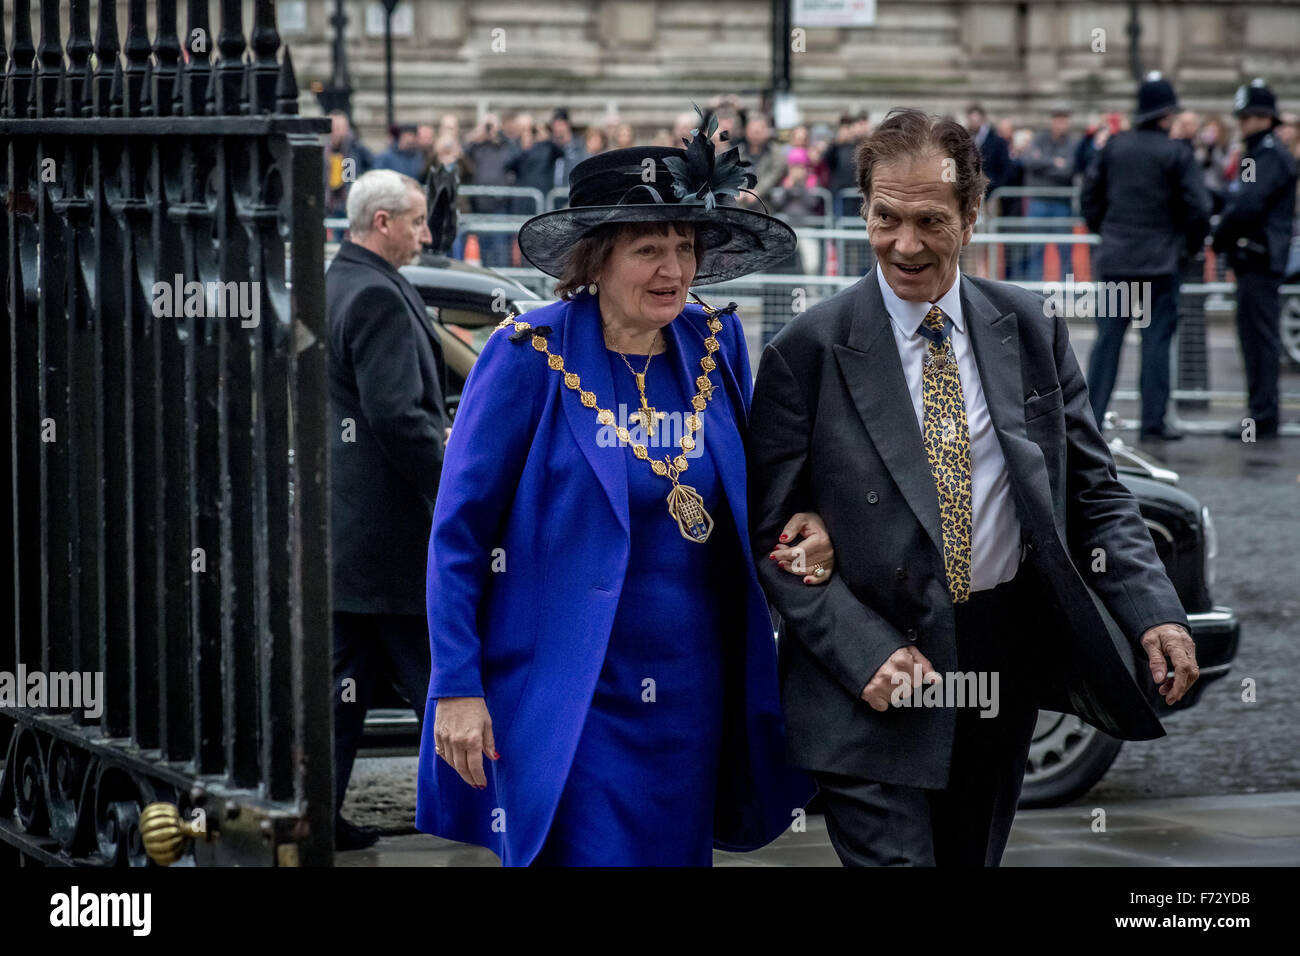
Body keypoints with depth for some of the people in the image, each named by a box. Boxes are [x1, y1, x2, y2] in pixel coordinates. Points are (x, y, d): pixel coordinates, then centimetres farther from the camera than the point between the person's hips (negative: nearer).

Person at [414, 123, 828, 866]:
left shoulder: (717, 344, 5)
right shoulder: (531, 354, -9)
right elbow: (458, 532, -6)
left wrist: (798, 535, -3)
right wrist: (457, 689, -10)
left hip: (693, 696, 5)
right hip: (568, 702, -5)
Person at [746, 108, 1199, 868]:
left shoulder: (1031, 329, 3)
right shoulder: (810, 352, -8)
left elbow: (1094, 492, 6)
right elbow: (770, 533, -6)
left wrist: (1156, 614, -9)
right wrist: (865, 653, -17)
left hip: (1008, 662, 4)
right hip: (877, 689, -4)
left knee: (974, 859, 16)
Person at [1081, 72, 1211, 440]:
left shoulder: (1114, 147, 3)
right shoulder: (1176, 153, -9)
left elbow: (1089, 196, 8)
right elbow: (1198, 207, -10)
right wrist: (1190, 246, 6)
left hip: (1115, 259, 4)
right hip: (1160, 263, -4)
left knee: (1107, 340, 7)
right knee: (1156, 341, 2)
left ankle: (1091, 417, 4)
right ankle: (1153, 421, 3)